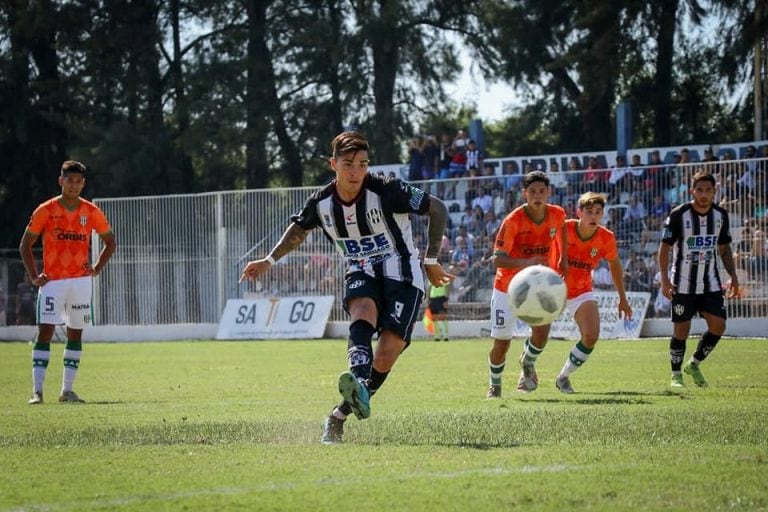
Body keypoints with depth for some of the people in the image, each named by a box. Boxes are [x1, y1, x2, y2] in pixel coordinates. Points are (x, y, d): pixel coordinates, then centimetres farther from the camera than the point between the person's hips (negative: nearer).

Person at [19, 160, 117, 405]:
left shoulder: (92, 212, 3)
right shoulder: (45, 211, -3)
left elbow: (110, 242, 16)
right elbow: (25, 245, 4)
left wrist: (97, 268, 3)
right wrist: (34, 276, -5)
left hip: (81, 281, 3)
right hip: (52, 281, -3)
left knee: (75, 333, 5)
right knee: (45, 332, -10)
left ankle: (67, 390, 11)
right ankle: (37, 391, -12)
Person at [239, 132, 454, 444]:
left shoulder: (387, 192, -20)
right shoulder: (321, 203, -6)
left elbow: (438, 210, -10)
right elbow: (299, 228, 18)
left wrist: (431, 261, -7)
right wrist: (269, 261, 17)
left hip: (400, 272, -2)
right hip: (361, 274, 2)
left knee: (388, 352, -17)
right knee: (363, 313, -34)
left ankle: (340, 417, -4)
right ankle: (358, 386, -58)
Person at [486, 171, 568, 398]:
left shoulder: (557, 214, -9)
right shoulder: (513, 221, -23)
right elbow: (498, 260, -28)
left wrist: (563, 258, 12)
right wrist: (525, 263, -45)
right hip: (507, 285, -2)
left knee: (542, 331, -20)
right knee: (501, 343, -1)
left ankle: (528, 363, 15)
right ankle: (494, 386, 27)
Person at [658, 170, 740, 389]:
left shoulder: (721, 215, 3)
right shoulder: (679, 215, -11)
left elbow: (724, 249, 14)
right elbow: (664, 247, -8)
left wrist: (733, 276, 4)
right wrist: (665, 279, -16)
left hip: (710, 283, 4)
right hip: (683, 284, -4)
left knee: (718, 325, -7)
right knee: (681, 330, -2)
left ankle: (694, 364, 15)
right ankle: (676, 374, 15)